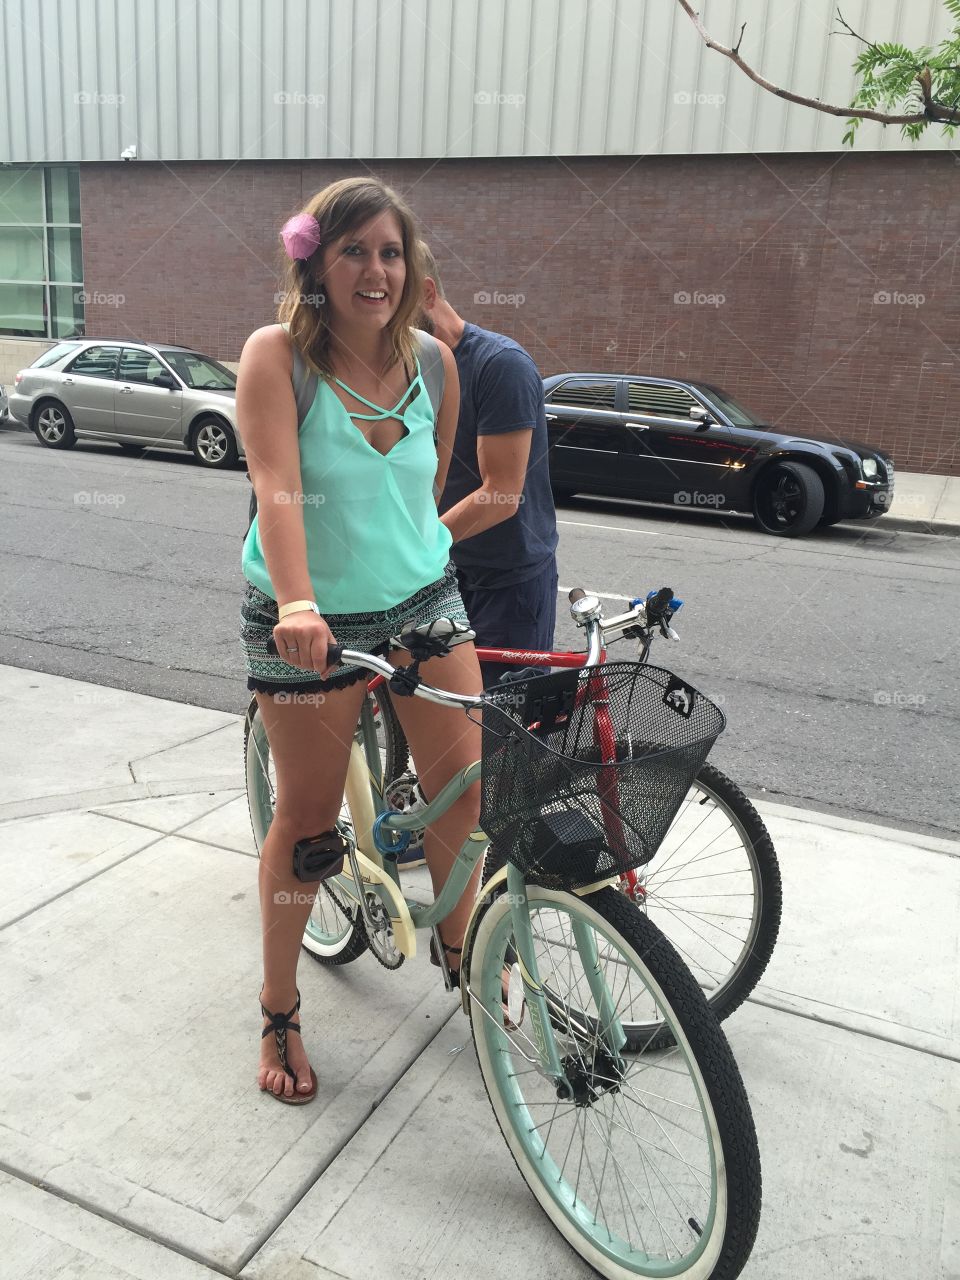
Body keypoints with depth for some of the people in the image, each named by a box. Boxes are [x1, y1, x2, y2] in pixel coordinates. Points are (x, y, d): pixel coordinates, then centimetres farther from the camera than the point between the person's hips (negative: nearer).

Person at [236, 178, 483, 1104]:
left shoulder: (433, 363, 1)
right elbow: (277, 489, -26)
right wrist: (298, 603, -40)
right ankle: (279, 1014, 26)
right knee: (307, 818, 4)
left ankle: (458, 943, 34)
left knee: (467, 784, 4)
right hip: (309, 624, -4)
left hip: (424, 600, 4)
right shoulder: (277, 355, -13)